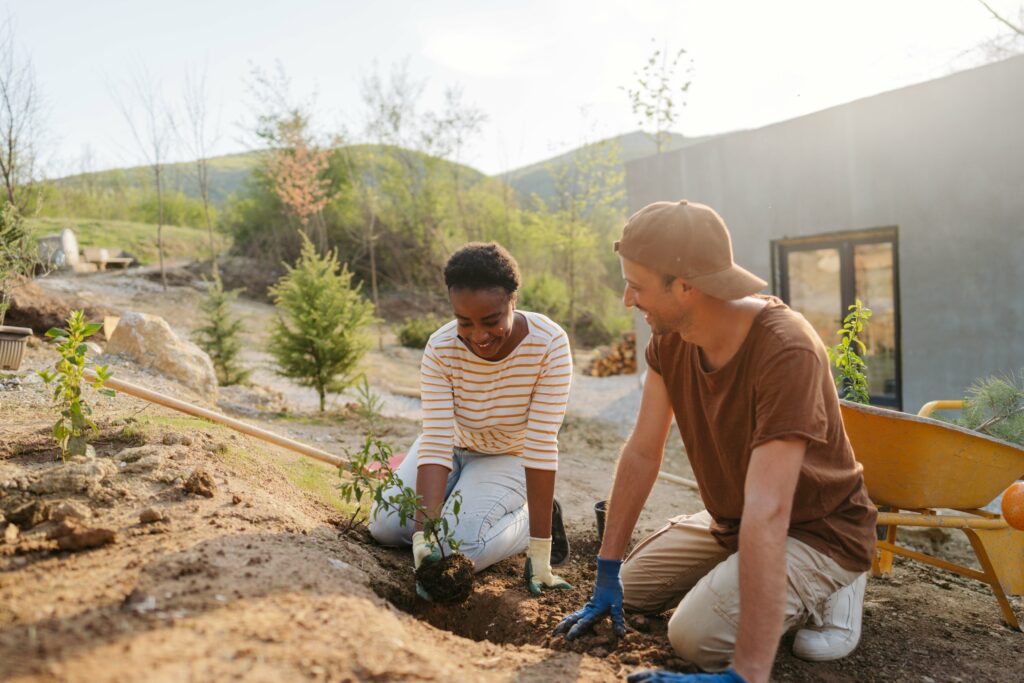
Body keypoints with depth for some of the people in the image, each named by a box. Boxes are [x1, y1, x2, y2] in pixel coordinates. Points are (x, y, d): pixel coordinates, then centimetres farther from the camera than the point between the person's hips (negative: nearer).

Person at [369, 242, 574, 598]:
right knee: (386, 526, -12)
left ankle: (532, 520, 4)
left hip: (509, 457, -3)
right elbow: (436, 445, -29)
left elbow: (541, 446, -31)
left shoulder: (549, 344, -30)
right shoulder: (440, 350, -26)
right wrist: (425, 538, -40)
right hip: (455, 446, 3)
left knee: (461, 550, -23)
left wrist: (540, 549, -30)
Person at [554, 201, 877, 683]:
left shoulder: (785, 350, -35)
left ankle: (822, 591, 1)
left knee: (697, 634, -24)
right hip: (730, 523, 7)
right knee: (632, 588, 12)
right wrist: (606, 575, -6)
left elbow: (766, 511, -40)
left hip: (816, 531, -7)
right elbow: (642, 452, -8)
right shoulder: (669, 337, -12)